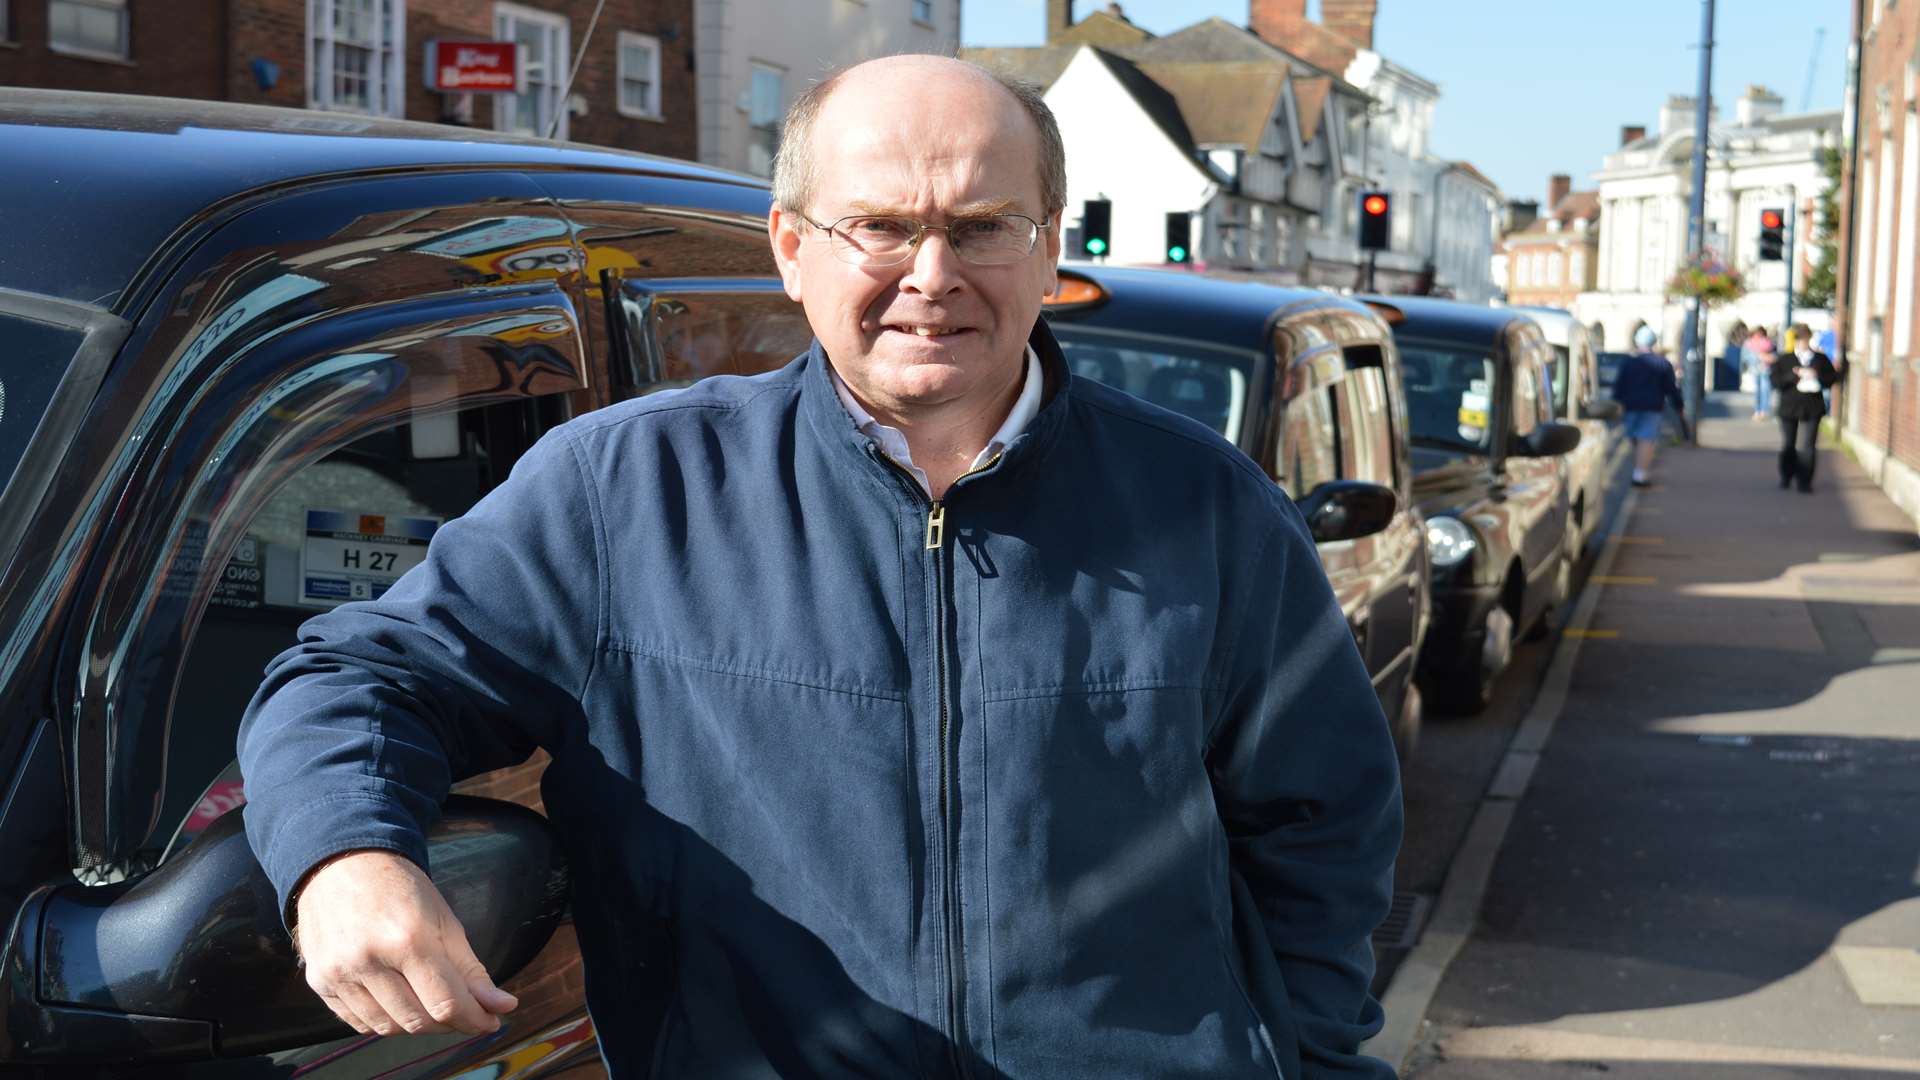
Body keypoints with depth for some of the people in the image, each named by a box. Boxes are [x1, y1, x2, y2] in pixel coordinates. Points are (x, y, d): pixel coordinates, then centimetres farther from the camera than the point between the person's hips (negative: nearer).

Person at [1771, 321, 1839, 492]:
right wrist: (1795, 375, -18)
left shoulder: (1821, 359, 5)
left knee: (1806, 447, -8)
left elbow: (1833, 377, 4)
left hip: (1812, 409, -1)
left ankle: (1805, 482, -1)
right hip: (1788, 407, 1)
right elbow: (1776, 381, -8)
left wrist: (1816, 376, -12)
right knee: (1787, 445, 10)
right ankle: (1785, 477, 29)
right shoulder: (1783, 360, 2)